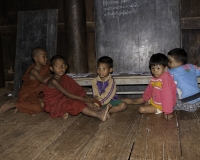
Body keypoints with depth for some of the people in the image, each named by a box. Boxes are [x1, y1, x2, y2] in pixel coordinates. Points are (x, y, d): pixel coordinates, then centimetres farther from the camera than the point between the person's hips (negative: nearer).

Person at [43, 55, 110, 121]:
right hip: (53, 105, -9)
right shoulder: (53, 81, -23)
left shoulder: (64, 77, 2)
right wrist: (83, 99, -25)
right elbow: (67, 94, -26)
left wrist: (86, 97, -10)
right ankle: (98, 115, -37)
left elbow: (77, 88, 3)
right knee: (75, 104, -27)